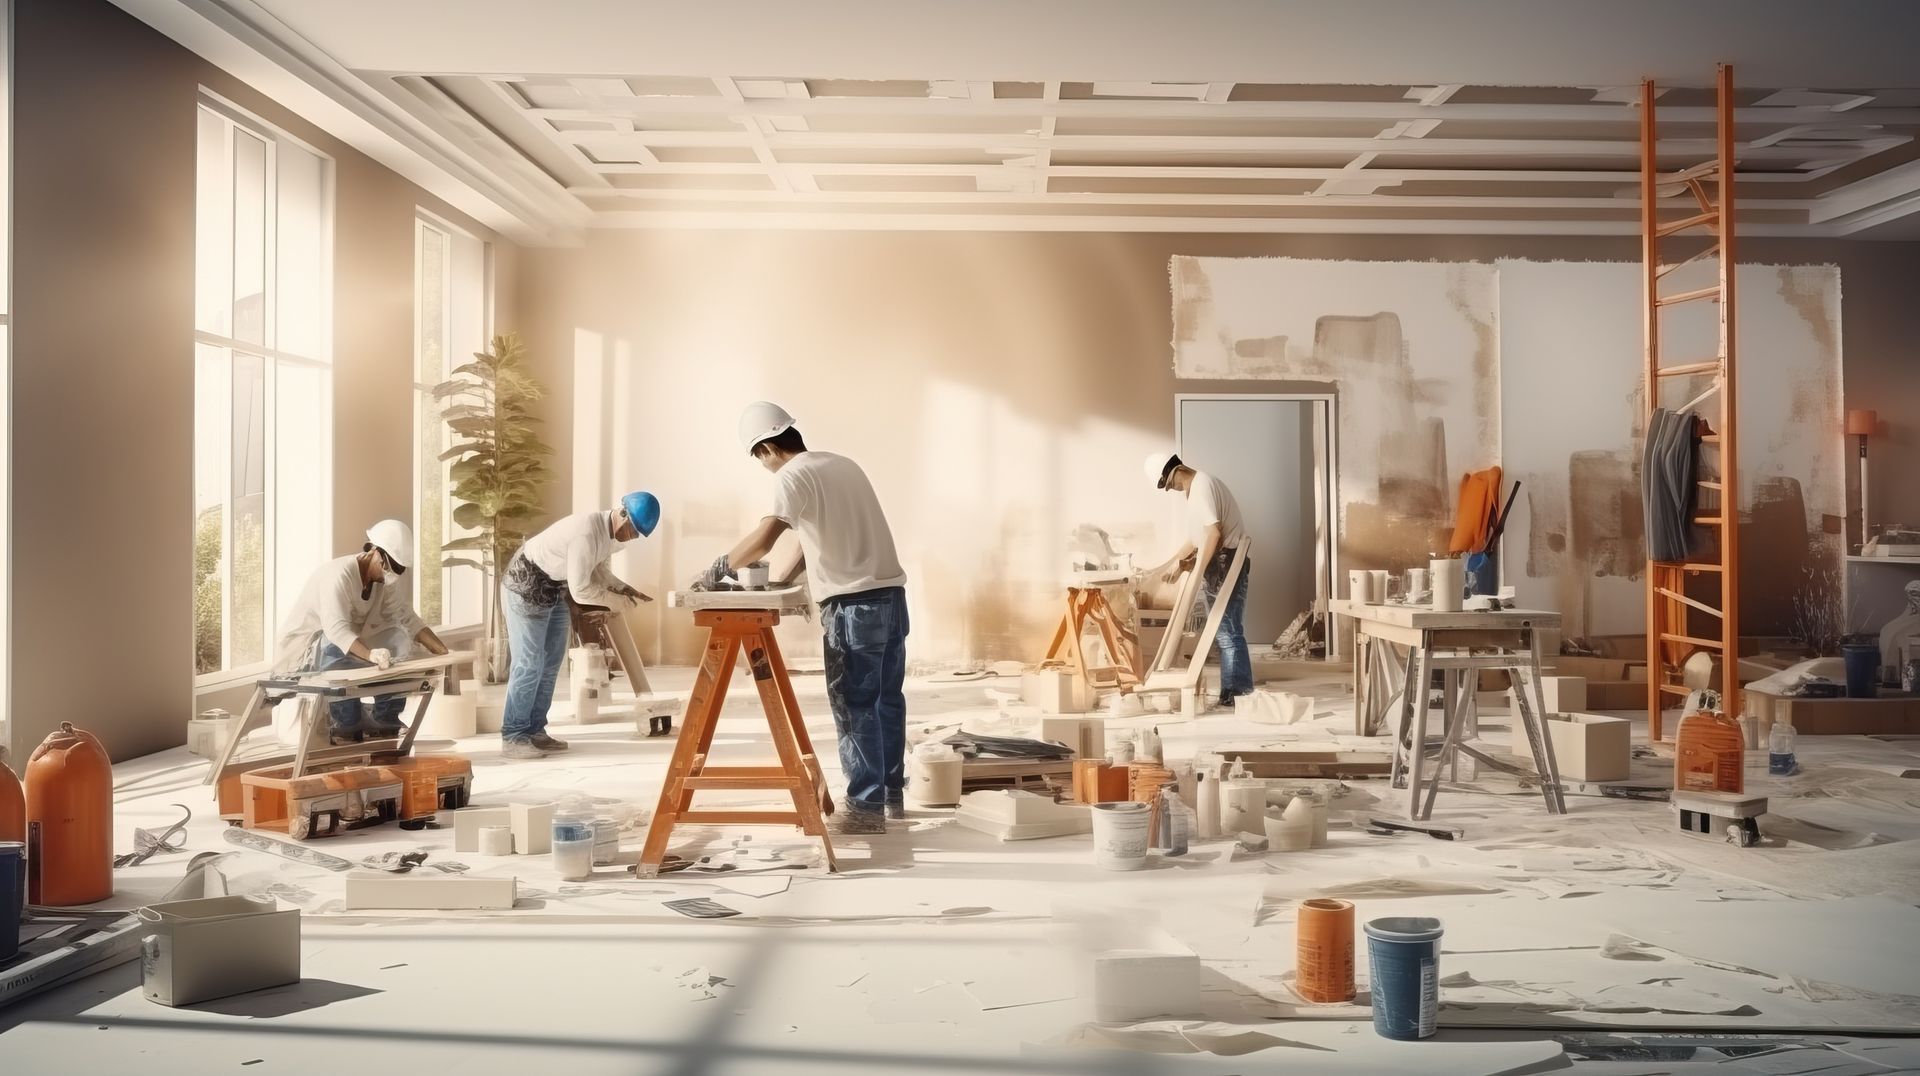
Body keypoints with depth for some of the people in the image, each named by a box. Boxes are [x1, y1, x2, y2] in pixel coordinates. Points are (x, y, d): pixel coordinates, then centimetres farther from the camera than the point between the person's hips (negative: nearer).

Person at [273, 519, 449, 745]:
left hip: (349, 646, 7)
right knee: (336, 649, -38)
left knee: (399, 639, -15)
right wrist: (370, 655, -57)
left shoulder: (386, 580, -3)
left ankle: (386, 719, -8)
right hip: (303, 650, -7)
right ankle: (345, 724, -23)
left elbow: (408, 618, -5)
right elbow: (336, 629, -40)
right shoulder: (338, 574, -28)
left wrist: (443, 652, -19)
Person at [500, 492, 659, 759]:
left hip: (551, 591, 10)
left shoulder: (606, 530, -2)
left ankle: (534, 731, 16)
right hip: (526, 588, -10)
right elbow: (580, 591, -29)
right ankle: (512, 738, -2)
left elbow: (598, 571, 13)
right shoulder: (587, 534, -32)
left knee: (550, 663, 10)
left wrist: (623, 589, -2)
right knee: (529, 664, -8)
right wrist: (615, 601, -15)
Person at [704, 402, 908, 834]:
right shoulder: (843, 465, 18)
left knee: (855, 707, -1)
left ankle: (866, 808, 3)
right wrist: (785, 580, 21)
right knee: (887, 698, 15)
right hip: (891, 594, 8)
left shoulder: (792, 477, -8)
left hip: (854, 603, -8)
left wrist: (721, 568, -5)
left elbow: (763, 540, -20)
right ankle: (892, 794, 25)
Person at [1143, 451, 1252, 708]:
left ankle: (1236, 692, -6)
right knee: (1224, 629, 11)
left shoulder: (1202, 486, -14)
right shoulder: (1196, 487, 18)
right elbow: (1197, 539, 23)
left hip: (1226, 562, -10)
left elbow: (1214, 533, -22)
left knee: (1227, 629, -8)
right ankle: (1236, 690, 14)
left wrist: (1197, 571, -18)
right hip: (1221, 563, 10)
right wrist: (1171, 564, 20)